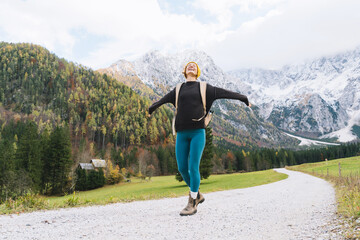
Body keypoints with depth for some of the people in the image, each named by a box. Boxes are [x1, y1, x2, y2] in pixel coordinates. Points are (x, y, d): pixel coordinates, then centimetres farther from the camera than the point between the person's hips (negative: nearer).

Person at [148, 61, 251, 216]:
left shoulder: (204, 87, 12)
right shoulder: (178, 90, 18)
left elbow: (224, 93, 19)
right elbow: (163, 100, 36)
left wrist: (243, 98, 25)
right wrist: (152, 108, 52)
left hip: (198, 132, -3)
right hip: (182, 134, 3)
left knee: (193, 167, -10)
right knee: (182, 168, 1)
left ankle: (192, 204, 0)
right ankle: (197, 195, 23)